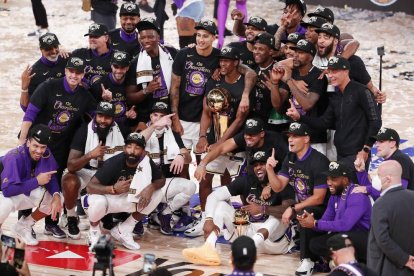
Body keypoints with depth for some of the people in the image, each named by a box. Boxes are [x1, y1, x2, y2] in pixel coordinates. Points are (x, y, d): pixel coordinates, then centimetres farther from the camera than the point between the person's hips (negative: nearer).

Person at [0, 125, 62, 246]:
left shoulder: (46, 154, -14)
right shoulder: (15, 157, -32)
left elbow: (51, 178, -5)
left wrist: (56, 195, -27)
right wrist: (36, 181, -32)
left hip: (27, 193, 7)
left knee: (55, 199, -8)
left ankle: (24, 226, 12)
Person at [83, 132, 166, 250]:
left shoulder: (146, 163, -15)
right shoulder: (114, 163, -28)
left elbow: (161, 179, -2)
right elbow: (90, 187, -32)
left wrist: (151, 187, -25)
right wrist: (113, 189, -47)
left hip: (126, 199, 5)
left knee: (157, 194, -14)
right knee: (98, 202, -40)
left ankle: (123, 231, -1)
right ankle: (94, 232, -3)